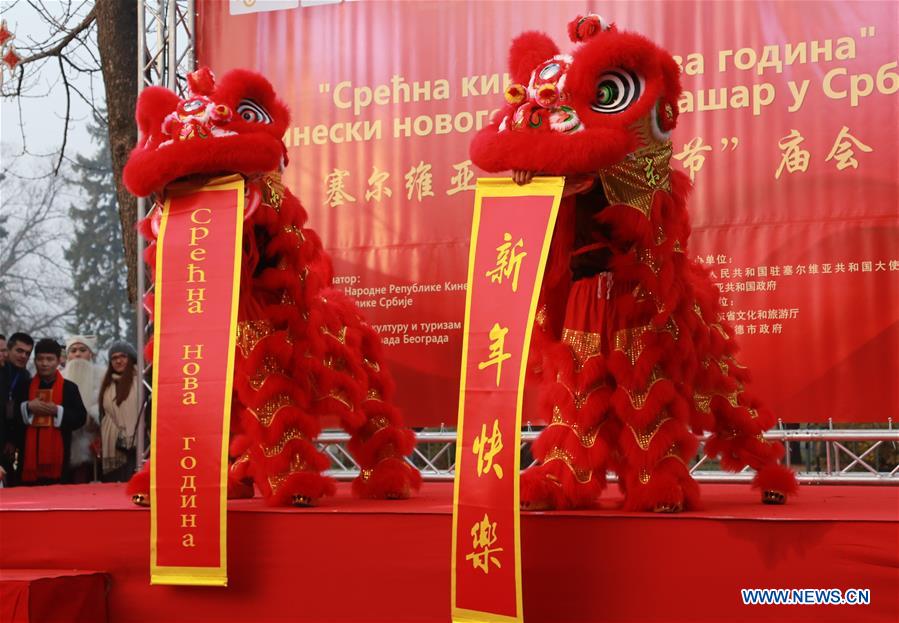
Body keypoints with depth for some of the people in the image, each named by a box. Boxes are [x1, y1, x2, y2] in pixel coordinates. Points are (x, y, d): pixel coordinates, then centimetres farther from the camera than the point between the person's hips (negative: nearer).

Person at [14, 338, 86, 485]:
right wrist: (28, 407, -11)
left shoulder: (70, 388, 5)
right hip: (30, 454, 1)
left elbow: (81, 418, -1)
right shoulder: (23, 387, 10)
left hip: (57, 456, -1)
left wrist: (57, 411, -13)